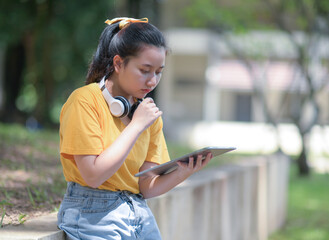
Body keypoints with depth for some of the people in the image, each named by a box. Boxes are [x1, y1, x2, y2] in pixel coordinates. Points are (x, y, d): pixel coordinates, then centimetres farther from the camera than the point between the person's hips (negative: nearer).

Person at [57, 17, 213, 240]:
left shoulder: (150, 114, 10)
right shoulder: (85, 101, -9)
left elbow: (147, 187, 4)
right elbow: (93, 175, -17)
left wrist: (182, 173, -14)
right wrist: (136, 126, -15)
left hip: (140, 215, 6)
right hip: (94, 218, -6)